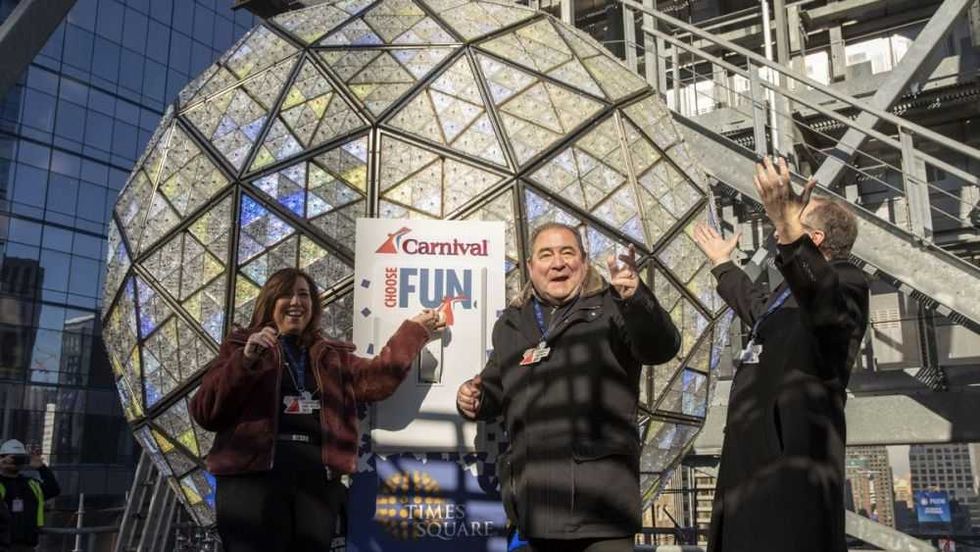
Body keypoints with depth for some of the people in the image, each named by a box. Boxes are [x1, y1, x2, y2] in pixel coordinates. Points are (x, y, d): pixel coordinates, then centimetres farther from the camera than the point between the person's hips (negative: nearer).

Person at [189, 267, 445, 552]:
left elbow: (376, 379, 5)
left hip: (318, 479, 4)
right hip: (252, 475, -3)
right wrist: (245, 361, -14)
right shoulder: (241, 346, 10)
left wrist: (414, 330, 6)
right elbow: (206, 413, -1)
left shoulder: (331, 356, 20)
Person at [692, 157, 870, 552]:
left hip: (794, 452, -10)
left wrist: (788, 230, -47)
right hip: (756, 451, 10)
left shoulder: (845, 279, -7)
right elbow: (759, 308, 48)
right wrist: (722, 264, 56)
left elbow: (829, 311, -33)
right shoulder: (795, 288, 25)